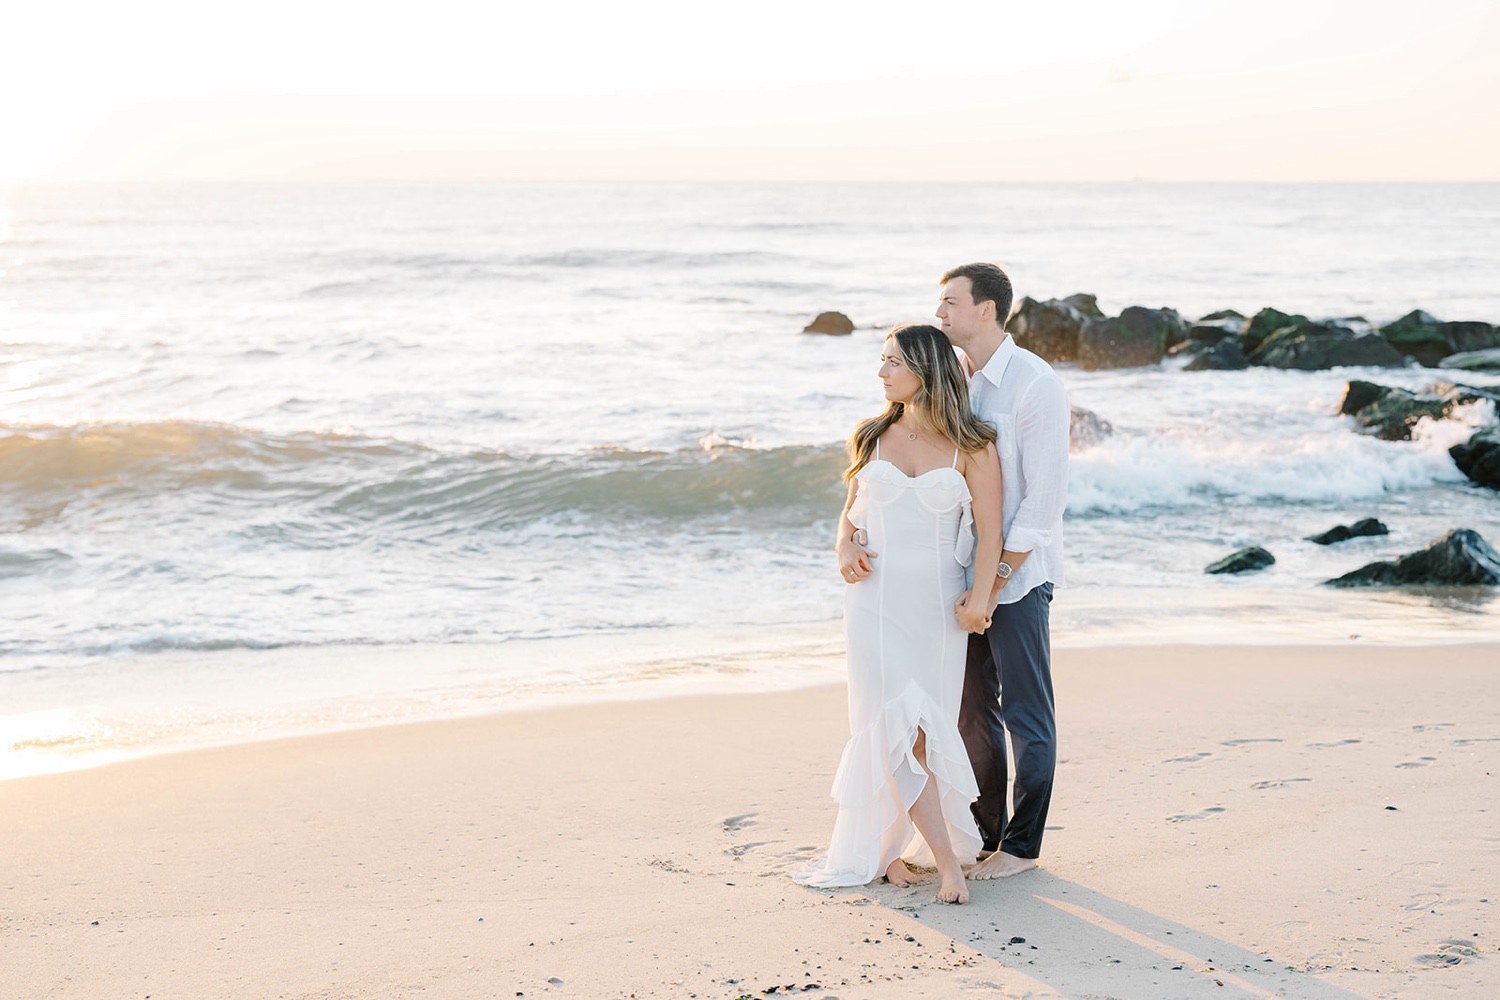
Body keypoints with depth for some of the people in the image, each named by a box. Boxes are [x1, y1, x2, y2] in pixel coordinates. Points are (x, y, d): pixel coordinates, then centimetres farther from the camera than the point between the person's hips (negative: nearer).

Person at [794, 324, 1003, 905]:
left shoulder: (971, 446, 0)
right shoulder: (873, 437, 10)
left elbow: (989, 530, -4)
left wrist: (980, 595, -18)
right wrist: (846, 547, -3)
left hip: (938, 605, -1)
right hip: (876, 599, 1)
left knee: (924, 725, 1)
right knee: (901, 724, -12)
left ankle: (885, 845, 19)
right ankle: (947, 860, -15)